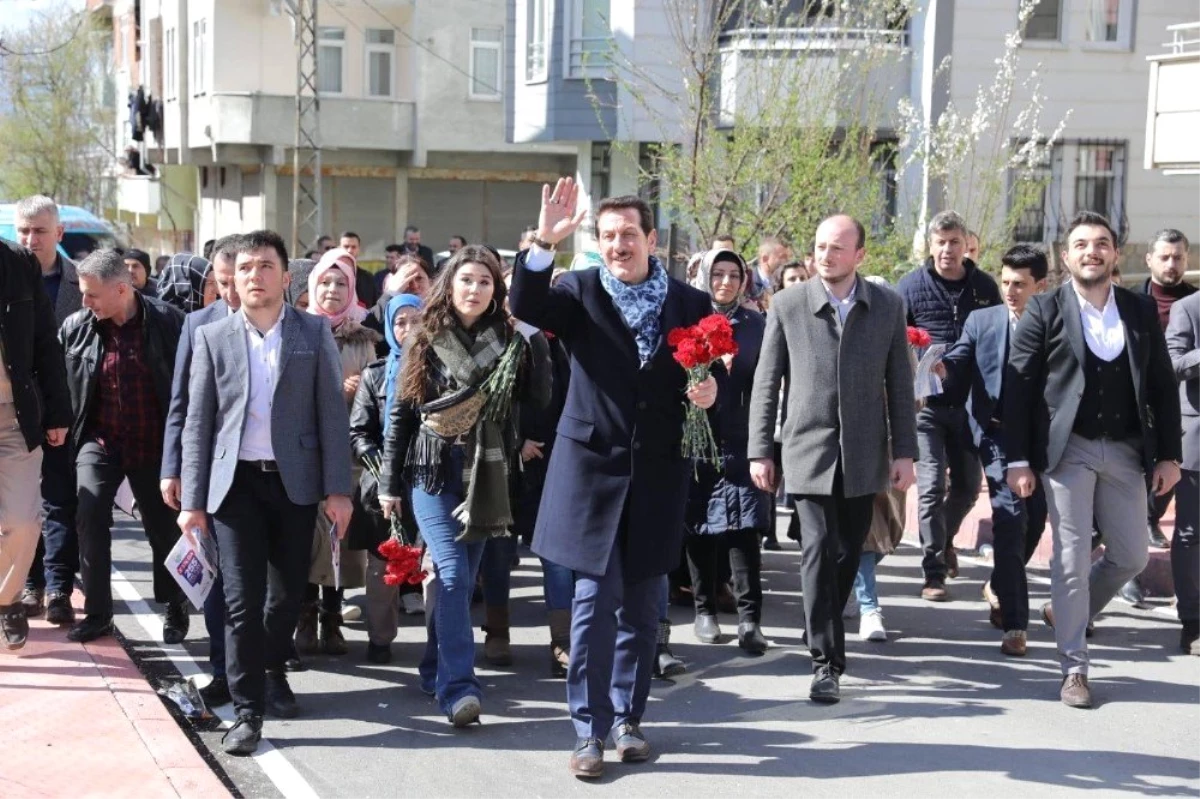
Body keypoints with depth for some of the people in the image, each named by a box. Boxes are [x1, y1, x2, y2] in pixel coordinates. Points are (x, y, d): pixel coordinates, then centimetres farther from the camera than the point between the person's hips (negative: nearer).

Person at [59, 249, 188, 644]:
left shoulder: (167, 322, -12)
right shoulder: (76, 327, -4)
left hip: (154, 444, -1)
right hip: (100, 439, 2)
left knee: (162, 526, 9)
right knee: (90, 514, -16)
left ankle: (174, 609, 29)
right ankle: (97, 612, -2)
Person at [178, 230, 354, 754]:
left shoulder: (315, 333, 1)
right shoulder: (212, 337, 3)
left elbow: (332, 413, -1)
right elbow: (198, 422, 2)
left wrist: (338, 489, -6)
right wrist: (192, 501, -2)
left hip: (295, 480, 1)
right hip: (237, 481, 0)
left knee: (289, 591, 12)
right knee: (243, 598, -3)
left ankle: (273, 671, 39)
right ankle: (247, 710, 5)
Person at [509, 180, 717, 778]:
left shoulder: (690, 303, 4)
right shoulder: (581, 292, -2)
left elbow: (707, 380, 11)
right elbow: (526, 306, -20)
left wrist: (709, 392, -11)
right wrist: (544, 242, -32)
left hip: (658, 475, 2)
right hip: (594, 468, -2)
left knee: (642, 607, 11)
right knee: (594, 602, -3)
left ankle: (628, 718, 26)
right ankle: (589, 730, 6)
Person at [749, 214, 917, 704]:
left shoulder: (887, 306, 3)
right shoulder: (788, 305, -1)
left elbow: (899, 384, 5)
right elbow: (766, 384, 3)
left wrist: (904, 452, 2)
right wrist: (760, 451, 0)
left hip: (863, 455, 2)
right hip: (809, 450, -2)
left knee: (848, 554, 9)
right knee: (818, 552, -10)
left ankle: (826, 631, 30)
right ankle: (827, 661, -5)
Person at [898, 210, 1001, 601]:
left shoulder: (984, 286, 5)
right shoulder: (911, 285, -1)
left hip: (970, 402, 3)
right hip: (926, 402, -3)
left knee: (968, 485, 12)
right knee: (932, 485, -6)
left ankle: (945, 538, 42)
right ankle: (934, 573, 2)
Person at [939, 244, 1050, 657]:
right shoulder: (981, 321, 1)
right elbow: (957, 367, -4)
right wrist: (939, 366, -25)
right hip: (999, 433, -2)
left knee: (1036, 519, 13)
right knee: (1010, 517, -12)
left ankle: (999, 587, 41)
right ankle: (1014, 624, -8)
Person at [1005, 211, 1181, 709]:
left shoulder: (1142, 312, 8)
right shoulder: (1045, 311, -2)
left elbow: (1162, 386, 10)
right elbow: (1018, 387, -5)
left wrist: (1168, 455, 4)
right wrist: (1019, 460, -10)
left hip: (1124, 452, 4)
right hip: (1068, 450, -4)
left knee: (1131, 556, 9)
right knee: (1072, 559, -3)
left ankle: (1067, 613, 34)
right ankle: (1073, 668, 6)